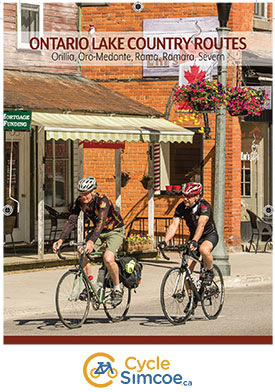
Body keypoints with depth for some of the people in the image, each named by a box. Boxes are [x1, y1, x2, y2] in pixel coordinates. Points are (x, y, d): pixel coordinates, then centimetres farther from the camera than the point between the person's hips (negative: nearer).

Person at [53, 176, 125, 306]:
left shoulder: (102, 200, -31)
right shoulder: (79, 202, -13)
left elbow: (100, 222, -43)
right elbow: (71, 221, -19)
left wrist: (92, 241, -57)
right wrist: (61, 240, -34)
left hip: (114, 230, -6)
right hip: (97, 230, 6)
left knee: (108, 258, -27)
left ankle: (117, 289, -6)